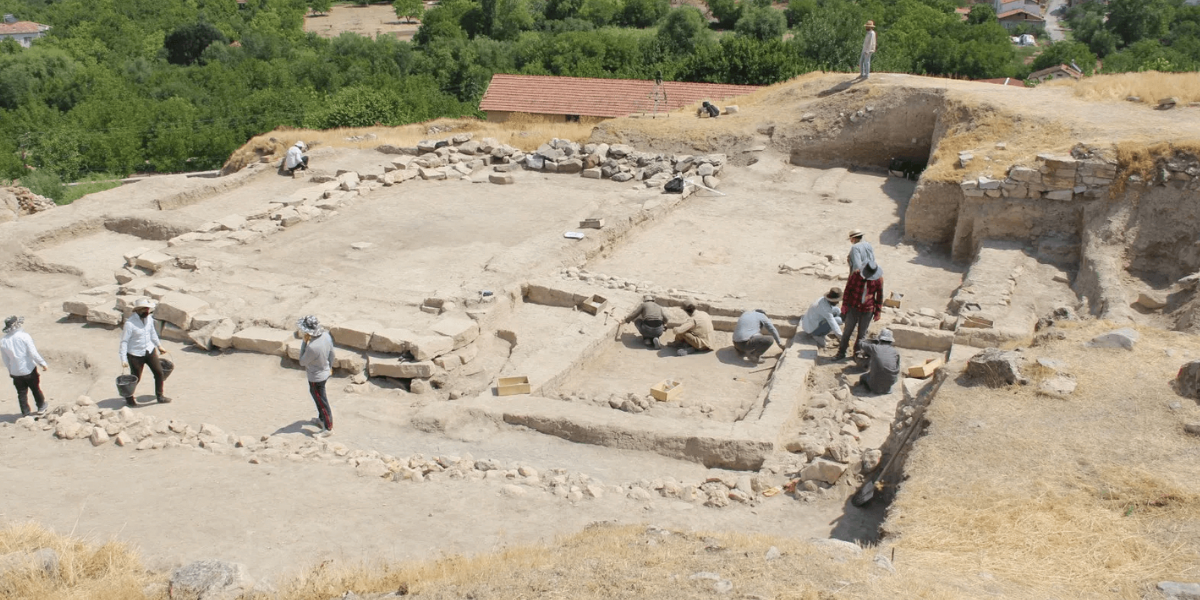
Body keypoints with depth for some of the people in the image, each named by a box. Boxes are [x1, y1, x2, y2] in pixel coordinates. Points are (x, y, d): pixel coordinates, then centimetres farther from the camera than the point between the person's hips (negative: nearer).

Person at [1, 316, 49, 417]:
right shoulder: (24, 336, -17)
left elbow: (6, 360, 4)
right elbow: (33, 353, -17)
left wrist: (10, 371, 17)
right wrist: (43, 363, -7)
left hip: (15, 372, 3)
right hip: (29, 370, -3)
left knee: (22, 393, 12)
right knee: (36, 389, 16)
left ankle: (25, 413, 17)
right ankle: (41, 406, 31)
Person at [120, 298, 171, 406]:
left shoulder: (149, 318, -3)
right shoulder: (130, 323, -23)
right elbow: (124, 341, -19)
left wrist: (159, 345, 24)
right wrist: (123, 359, -22)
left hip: (150, 350, 6)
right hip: (135, 355, -6)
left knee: (159, 372, 7)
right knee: (135, 378, 6)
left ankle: (159, 395, 26)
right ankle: (128, 398, 32)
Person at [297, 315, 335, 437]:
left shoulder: (312, 347, -38)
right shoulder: (326, 335, -15)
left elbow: (302, 362, -19)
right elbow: (331, 353, 2)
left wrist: (304, 342, -22)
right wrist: (330, 366, 20)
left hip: (316, 378, -8)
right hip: (325, 372, 8)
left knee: (322, 403, 12)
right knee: (321, 398, 29)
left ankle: (328, 428, 29)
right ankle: (322, 419, 50)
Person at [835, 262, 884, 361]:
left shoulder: (879, 279, -9)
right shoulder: (855, 275, -12)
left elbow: (880, 296, 0)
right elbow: (848, 289, -3)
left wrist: (878, 311, 2)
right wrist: (844, 304, -4)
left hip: (867, 310, 1)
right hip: (853, 308, -1)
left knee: (862, 333, 11)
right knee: (847, 331, 6)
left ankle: (857, 352, 28)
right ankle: (841, 353, 16)